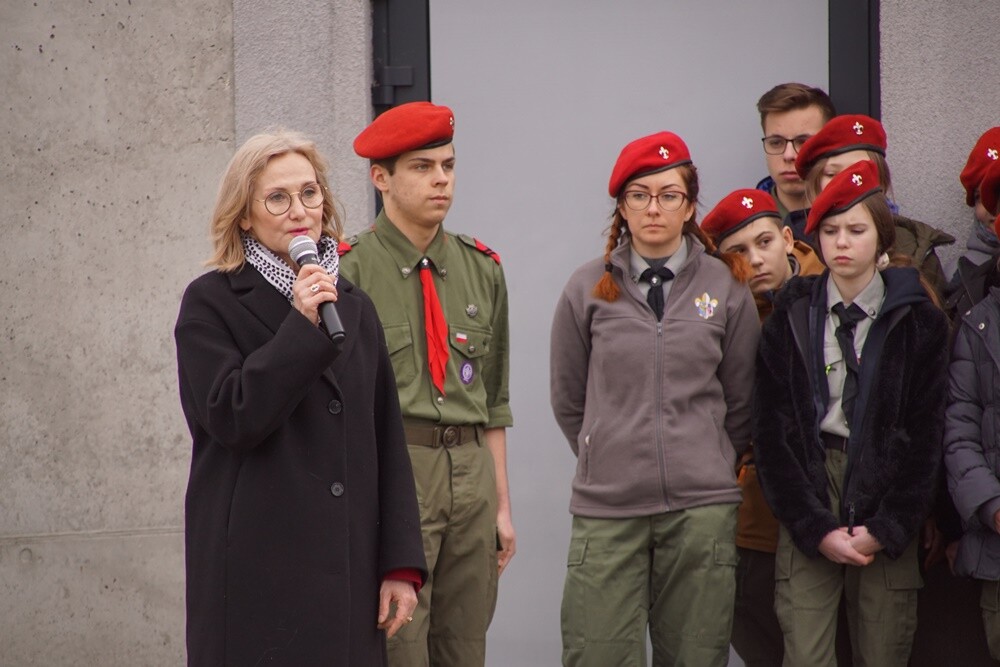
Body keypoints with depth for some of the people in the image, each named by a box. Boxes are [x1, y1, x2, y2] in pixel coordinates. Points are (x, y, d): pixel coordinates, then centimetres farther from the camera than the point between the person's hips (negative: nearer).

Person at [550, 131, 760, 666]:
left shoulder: (725, 286, 5)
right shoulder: (588, 289, 4)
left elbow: (740, 401, 13)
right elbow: (568, 400, 12)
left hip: (702, 507, 1)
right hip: (606, 507, 0)